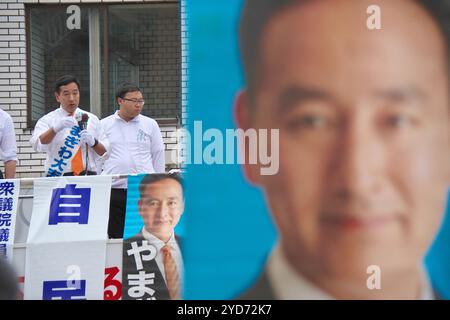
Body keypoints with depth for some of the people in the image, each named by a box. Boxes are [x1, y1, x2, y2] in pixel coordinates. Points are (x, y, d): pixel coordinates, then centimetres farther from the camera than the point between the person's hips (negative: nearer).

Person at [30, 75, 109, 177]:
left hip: (88, 177, 2)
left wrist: (93, 142, -9)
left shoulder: (92, 119, 14)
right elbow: (38, 145, -11)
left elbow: (105, 152, 11)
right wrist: (55, 128, -27)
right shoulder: (47, 120, 7)